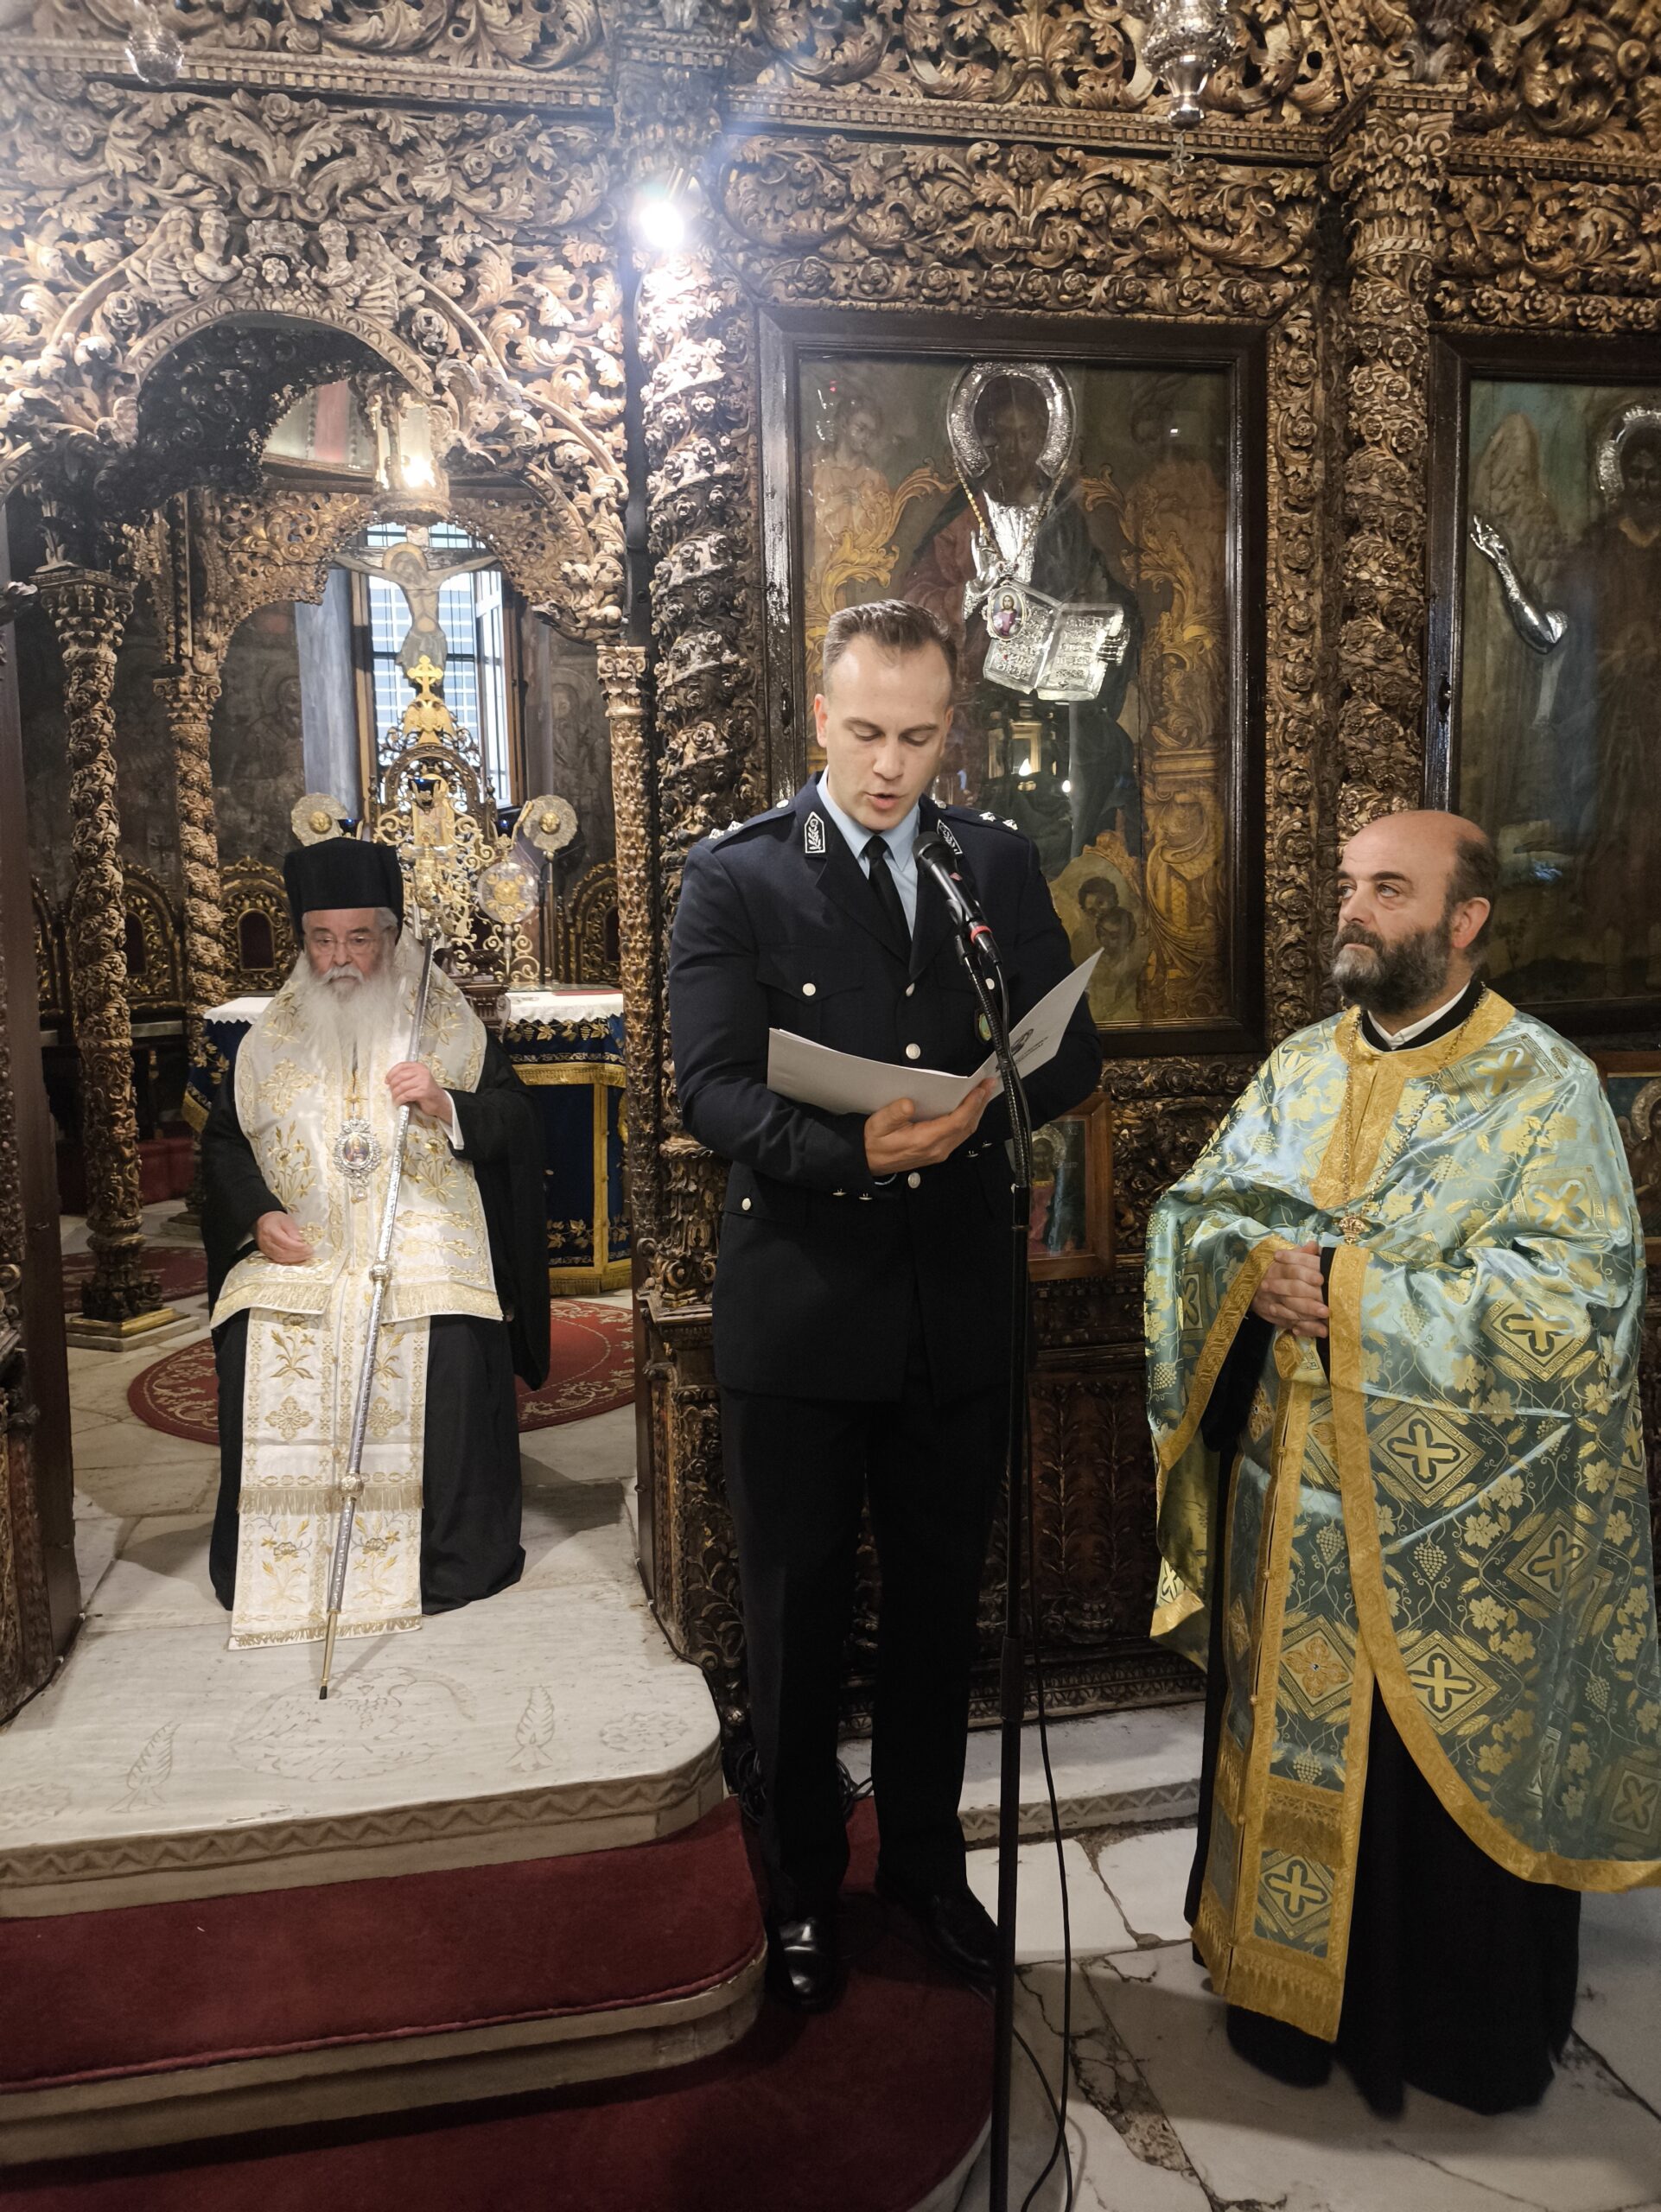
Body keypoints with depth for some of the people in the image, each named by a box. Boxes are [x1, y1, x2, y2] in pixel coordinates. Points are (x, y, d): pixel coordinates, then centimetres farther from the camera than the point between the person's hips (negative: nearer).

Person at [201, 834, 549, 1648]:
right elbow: (223, 1138, 19)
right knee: (261, 1357, -24)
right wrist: (258, 1215, 1)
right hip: (300, 1253, 2)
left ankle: (446, 1555, -10)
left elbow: (517, 1124, 4)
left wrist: (445, 1104, -15)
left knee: (449, 1359, -29)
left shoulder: (445, 1022, 8)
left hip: (426, 1246, -2)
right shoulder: (272, 1035, 14)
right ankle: (279, 1562, -7)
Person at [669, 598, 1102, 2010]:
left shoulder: (1002, 865, 5)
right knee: (799, 1619, 14)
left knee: (941, 1608, 19)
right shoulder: (735, 877, -6)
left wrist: (979, 1102, -20)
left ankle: (925, 1856, 41)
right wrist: (856, 1148, -32)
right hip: (800, 1312, -3)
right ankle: (802, 1888, 35)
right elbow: (711, 1089, -15)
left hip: (959, 1308, 3)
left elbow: (1072, 1057, 2)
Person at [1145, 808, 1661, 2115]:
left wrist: (1355, 1294, -21)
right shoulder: (1299, 1072, 9)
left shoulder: (1546, 1086, -7)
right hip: (1292, 1498, 5)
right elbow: (1193, 1216, 7)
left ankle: (1463, 2032, 32)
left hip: (1450, 1516, -4)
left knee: (1445, 1767, 9)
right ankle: (1294, 1989, 37)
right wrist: (1258, 1269, -16)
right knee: (1292, 1745, 16)